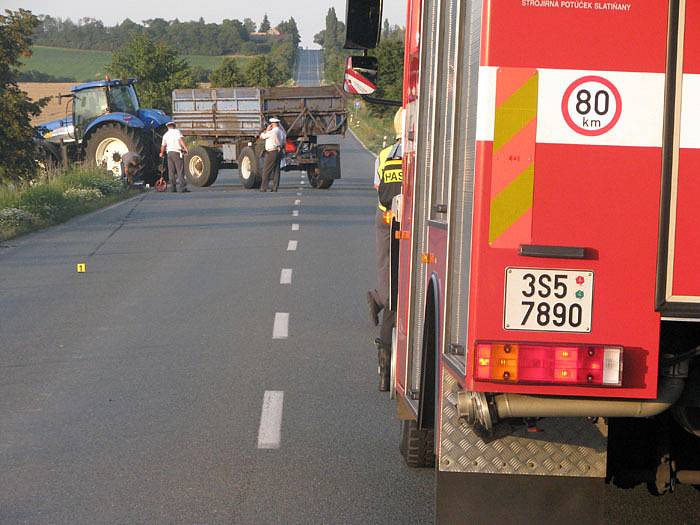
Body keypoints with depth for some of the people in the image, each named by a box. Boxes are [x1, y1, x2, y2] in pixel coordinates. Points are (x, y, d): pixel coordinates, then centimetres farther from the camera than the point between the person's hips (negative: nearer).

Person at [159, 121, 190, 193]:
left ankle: (173, 188, 8)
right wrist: (185, 148, -25)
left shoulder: (165, 135, 14)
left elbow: (163, 146, 20)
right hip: (177, 152, -5)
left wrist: (162, 153, 37)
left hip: (169, 152, 5)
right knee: (180, 171, -8)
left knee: (171, 171, 9)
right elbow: (181, 139, -17)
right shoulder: (177, 131, -2)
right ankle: (182, 188, -15)